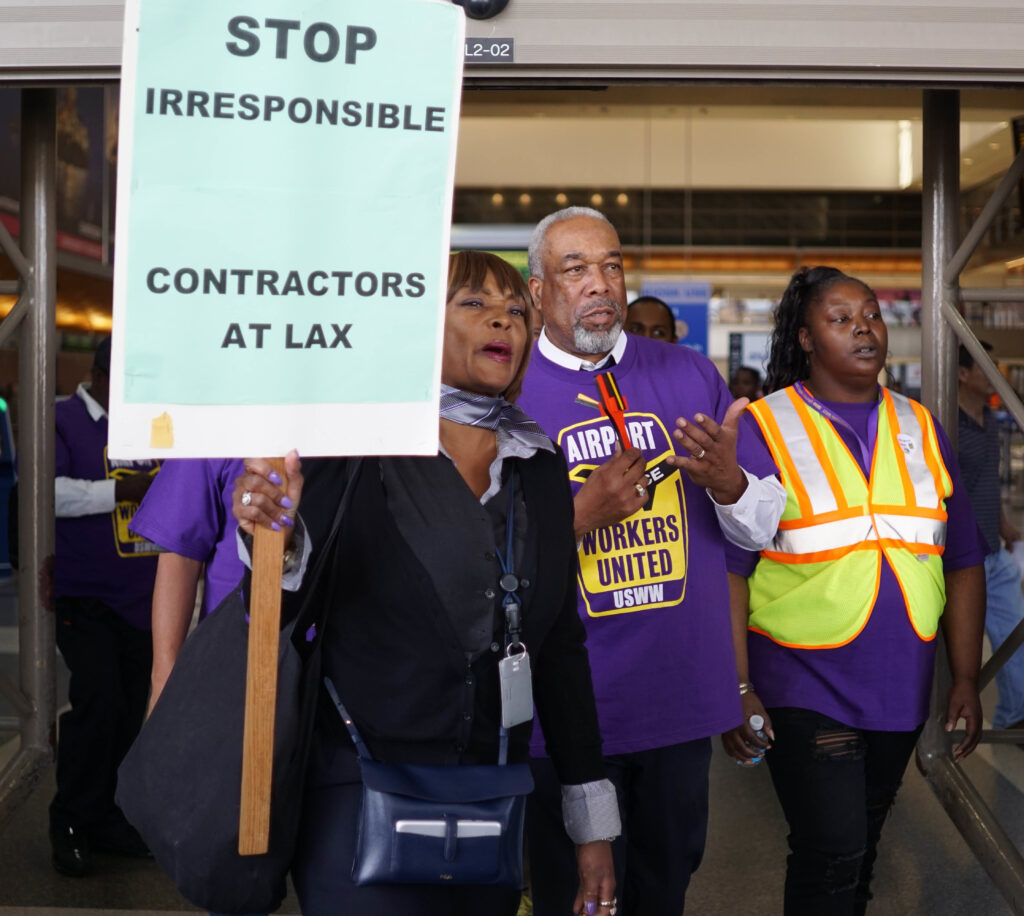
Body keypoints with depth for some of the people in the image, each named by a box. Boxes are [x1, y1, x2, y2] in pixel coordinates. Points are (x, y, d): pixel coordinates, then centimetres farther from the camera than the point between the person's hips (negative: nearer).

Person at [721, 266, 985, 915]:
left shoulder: (920, 429, 9)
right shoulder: (762, 429, -5)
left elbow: (962, 563, 11)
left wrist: (966, 679, 6)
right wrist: (736, 689, -14)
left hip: (901, 690, 5)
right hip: (803, 689, -5)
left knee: (860, 852, 16)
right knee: (833, 856, -10)